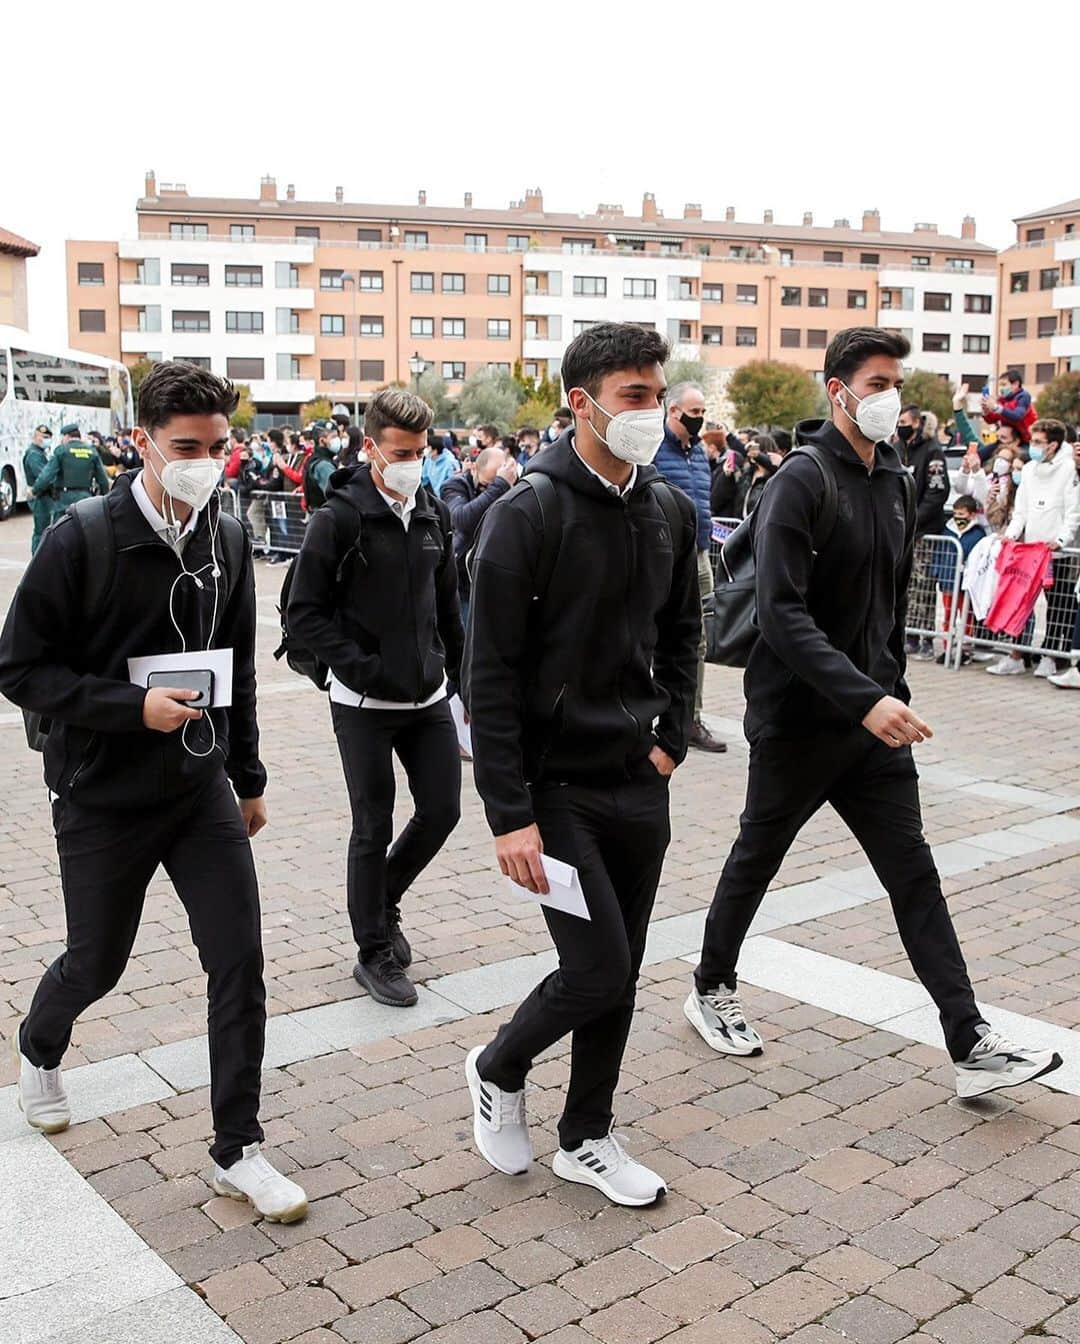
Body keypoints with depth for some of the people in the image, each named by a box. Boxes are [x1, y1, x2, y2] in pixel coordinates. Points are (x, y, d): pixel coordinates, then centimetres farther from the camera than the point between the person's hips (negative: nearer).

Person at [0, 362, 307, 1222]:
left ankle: (239, 1151, 13)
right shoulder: (83, 540, -16)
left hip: (203, 793, 4)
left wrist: (248, 778, 15)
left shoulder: (228, 541, 1)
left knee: (240, 961, -2)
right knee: (96, 963, 14)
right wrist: (134, 706, -24)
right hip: (103, 798, -3)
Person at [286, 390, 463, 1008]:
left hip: (429, 697, 6)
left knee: (442, 811, 8)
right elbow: (306, 611, -11)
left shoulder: (434, 513, 7)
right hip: (365, 705, -5)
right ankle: (375, 952, 20)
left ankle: (385, 900, 35)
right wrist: (361, 668, -18)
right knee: (375, 829, 3)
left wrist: (461, 680, 14)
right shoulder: (341, 517, -11)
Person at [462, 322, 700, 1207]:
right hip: (554, 787, -6)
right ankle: (498, 1070, 24)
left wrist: (672, 738, 6)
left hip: (640, 786, 6)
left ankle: (586, 1138, 32)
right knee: (598, 969, -6)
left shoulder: (672, 512, 5)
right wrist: (511, 814, -19)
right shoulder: (528, 515, -15)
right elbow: (491, 676, -16)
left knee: (620, 974, 13)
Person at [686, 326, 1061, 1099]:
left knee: (914, 873, 5)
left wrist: (896, 687, 14)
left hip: (874, 717, 7)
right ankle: (712, 991, 33)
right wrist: (865, 698, -31)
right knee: (757, 860, 11)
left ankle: (970, 1045, 9)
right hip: (798, 718, -6)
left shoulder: (895, 482, 9)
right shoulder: (803, 481, -16)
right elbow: (782, 614, -25)